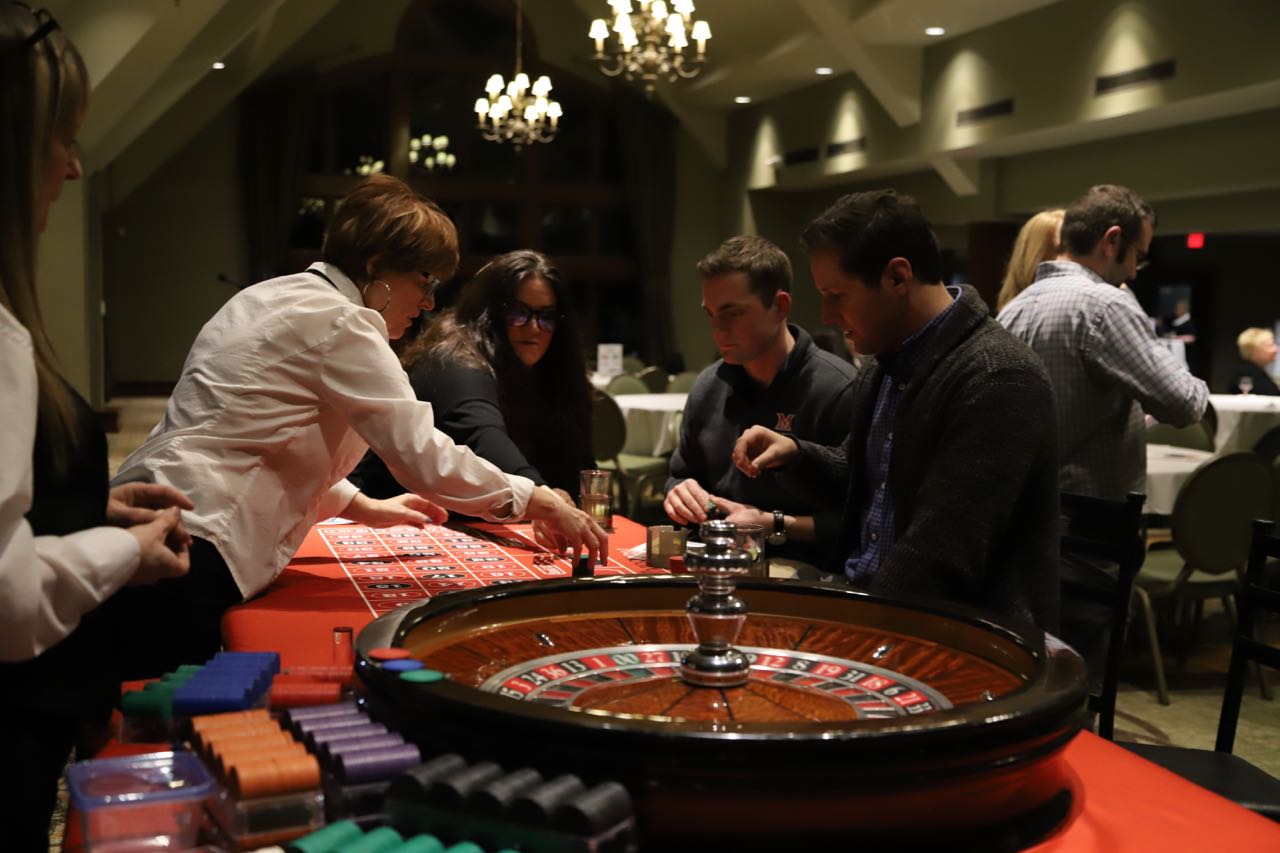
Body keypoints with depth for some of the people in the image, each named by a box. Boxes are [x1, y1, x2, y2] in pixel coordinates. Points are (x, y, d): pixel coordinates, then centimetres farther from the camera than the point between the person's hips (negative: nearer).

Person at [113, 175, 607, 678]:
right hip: (192, 544, -10)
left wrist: (361, 506, 20)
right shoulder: (340, 323, -13)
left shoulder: (273, 298, 17)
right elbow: (424, 457, -17)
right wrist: (535, 500, -7)